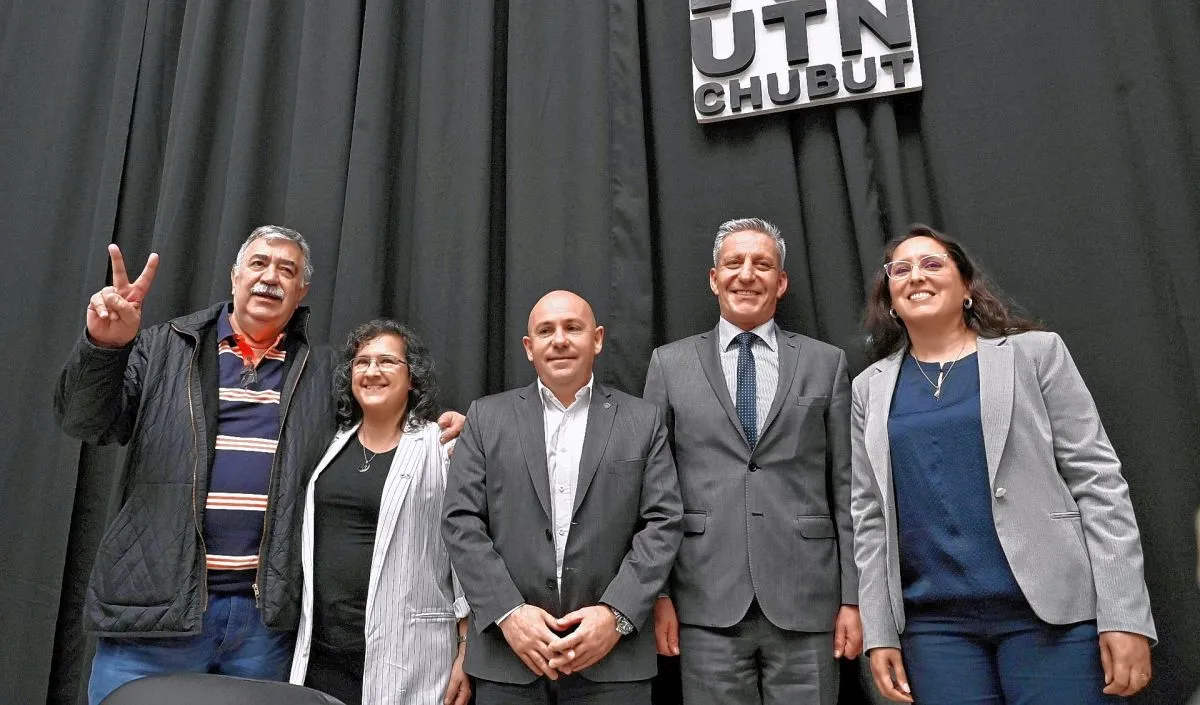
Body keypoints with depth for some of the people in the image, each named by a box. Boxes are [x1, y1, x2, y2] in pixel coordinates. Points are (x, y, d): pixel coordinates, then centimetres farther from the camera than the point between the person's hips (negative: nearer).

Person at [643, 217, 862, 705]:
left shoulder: (826, 363, 8)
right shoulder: (670, 364, 7)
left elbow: (846, 487, 6)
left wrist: (853, 597, 2)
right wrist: (656, 593, 0)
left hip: (805, 601, 1)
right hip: (708, 604, 0)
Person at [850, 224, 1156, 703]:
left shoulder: (1036, 353, 2)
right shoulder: (871, 387, 8)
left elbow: (1097, 481, -2)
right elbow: (870, 515, 8)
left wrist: (1124, 616, -8)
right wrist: (880, 632, 5)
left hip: (1052, 610, -2)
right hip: (935, 622, 2)